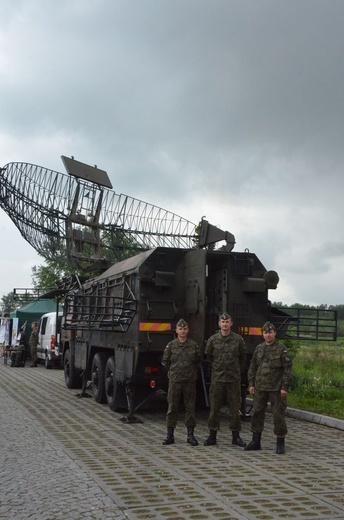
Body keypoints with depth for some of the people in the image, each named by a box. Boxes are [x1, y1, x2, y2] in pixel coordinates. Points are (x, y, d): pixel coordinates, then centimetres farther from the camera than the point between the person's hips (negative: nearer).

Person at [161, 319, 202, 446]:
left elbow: (198, 360, 13)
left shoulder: (193, 345, 0)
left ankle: (190, 435, 13)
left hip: (190, 381, 0)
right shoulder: (171, 345, -1)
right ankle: (170, 435, 10)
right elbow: (165, 361, 12)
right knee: (172, 407, 3)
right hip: (174, 380, 0)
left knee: (190, 407, 4)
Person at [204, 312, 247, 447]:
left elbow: (243, 357, 13)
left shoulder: (238, 340, -2)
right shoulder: (213, 340, -1)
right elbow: (209, 356, 16)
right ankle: (212, 435, 14)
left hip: (234, 379, 0)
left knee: (234, 408, 6)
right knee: (214, 408, 4)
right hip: (217, 379, 0)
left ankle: (236, 436, 15)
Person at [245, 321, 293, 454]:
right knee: (257, 414, 8)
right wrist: (251, 384, 7)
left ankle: (280, 443, 13)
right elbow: (252, 367, 14)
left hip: (276, 388, -4)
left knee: (278, 415, 1)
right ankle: (256, 441, 18)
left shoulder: (281, 348, -5)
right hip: (260, 388, 5)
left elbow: (288, 368, -8)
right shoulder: (259, 348, 9)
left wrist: (285, 387, -12)